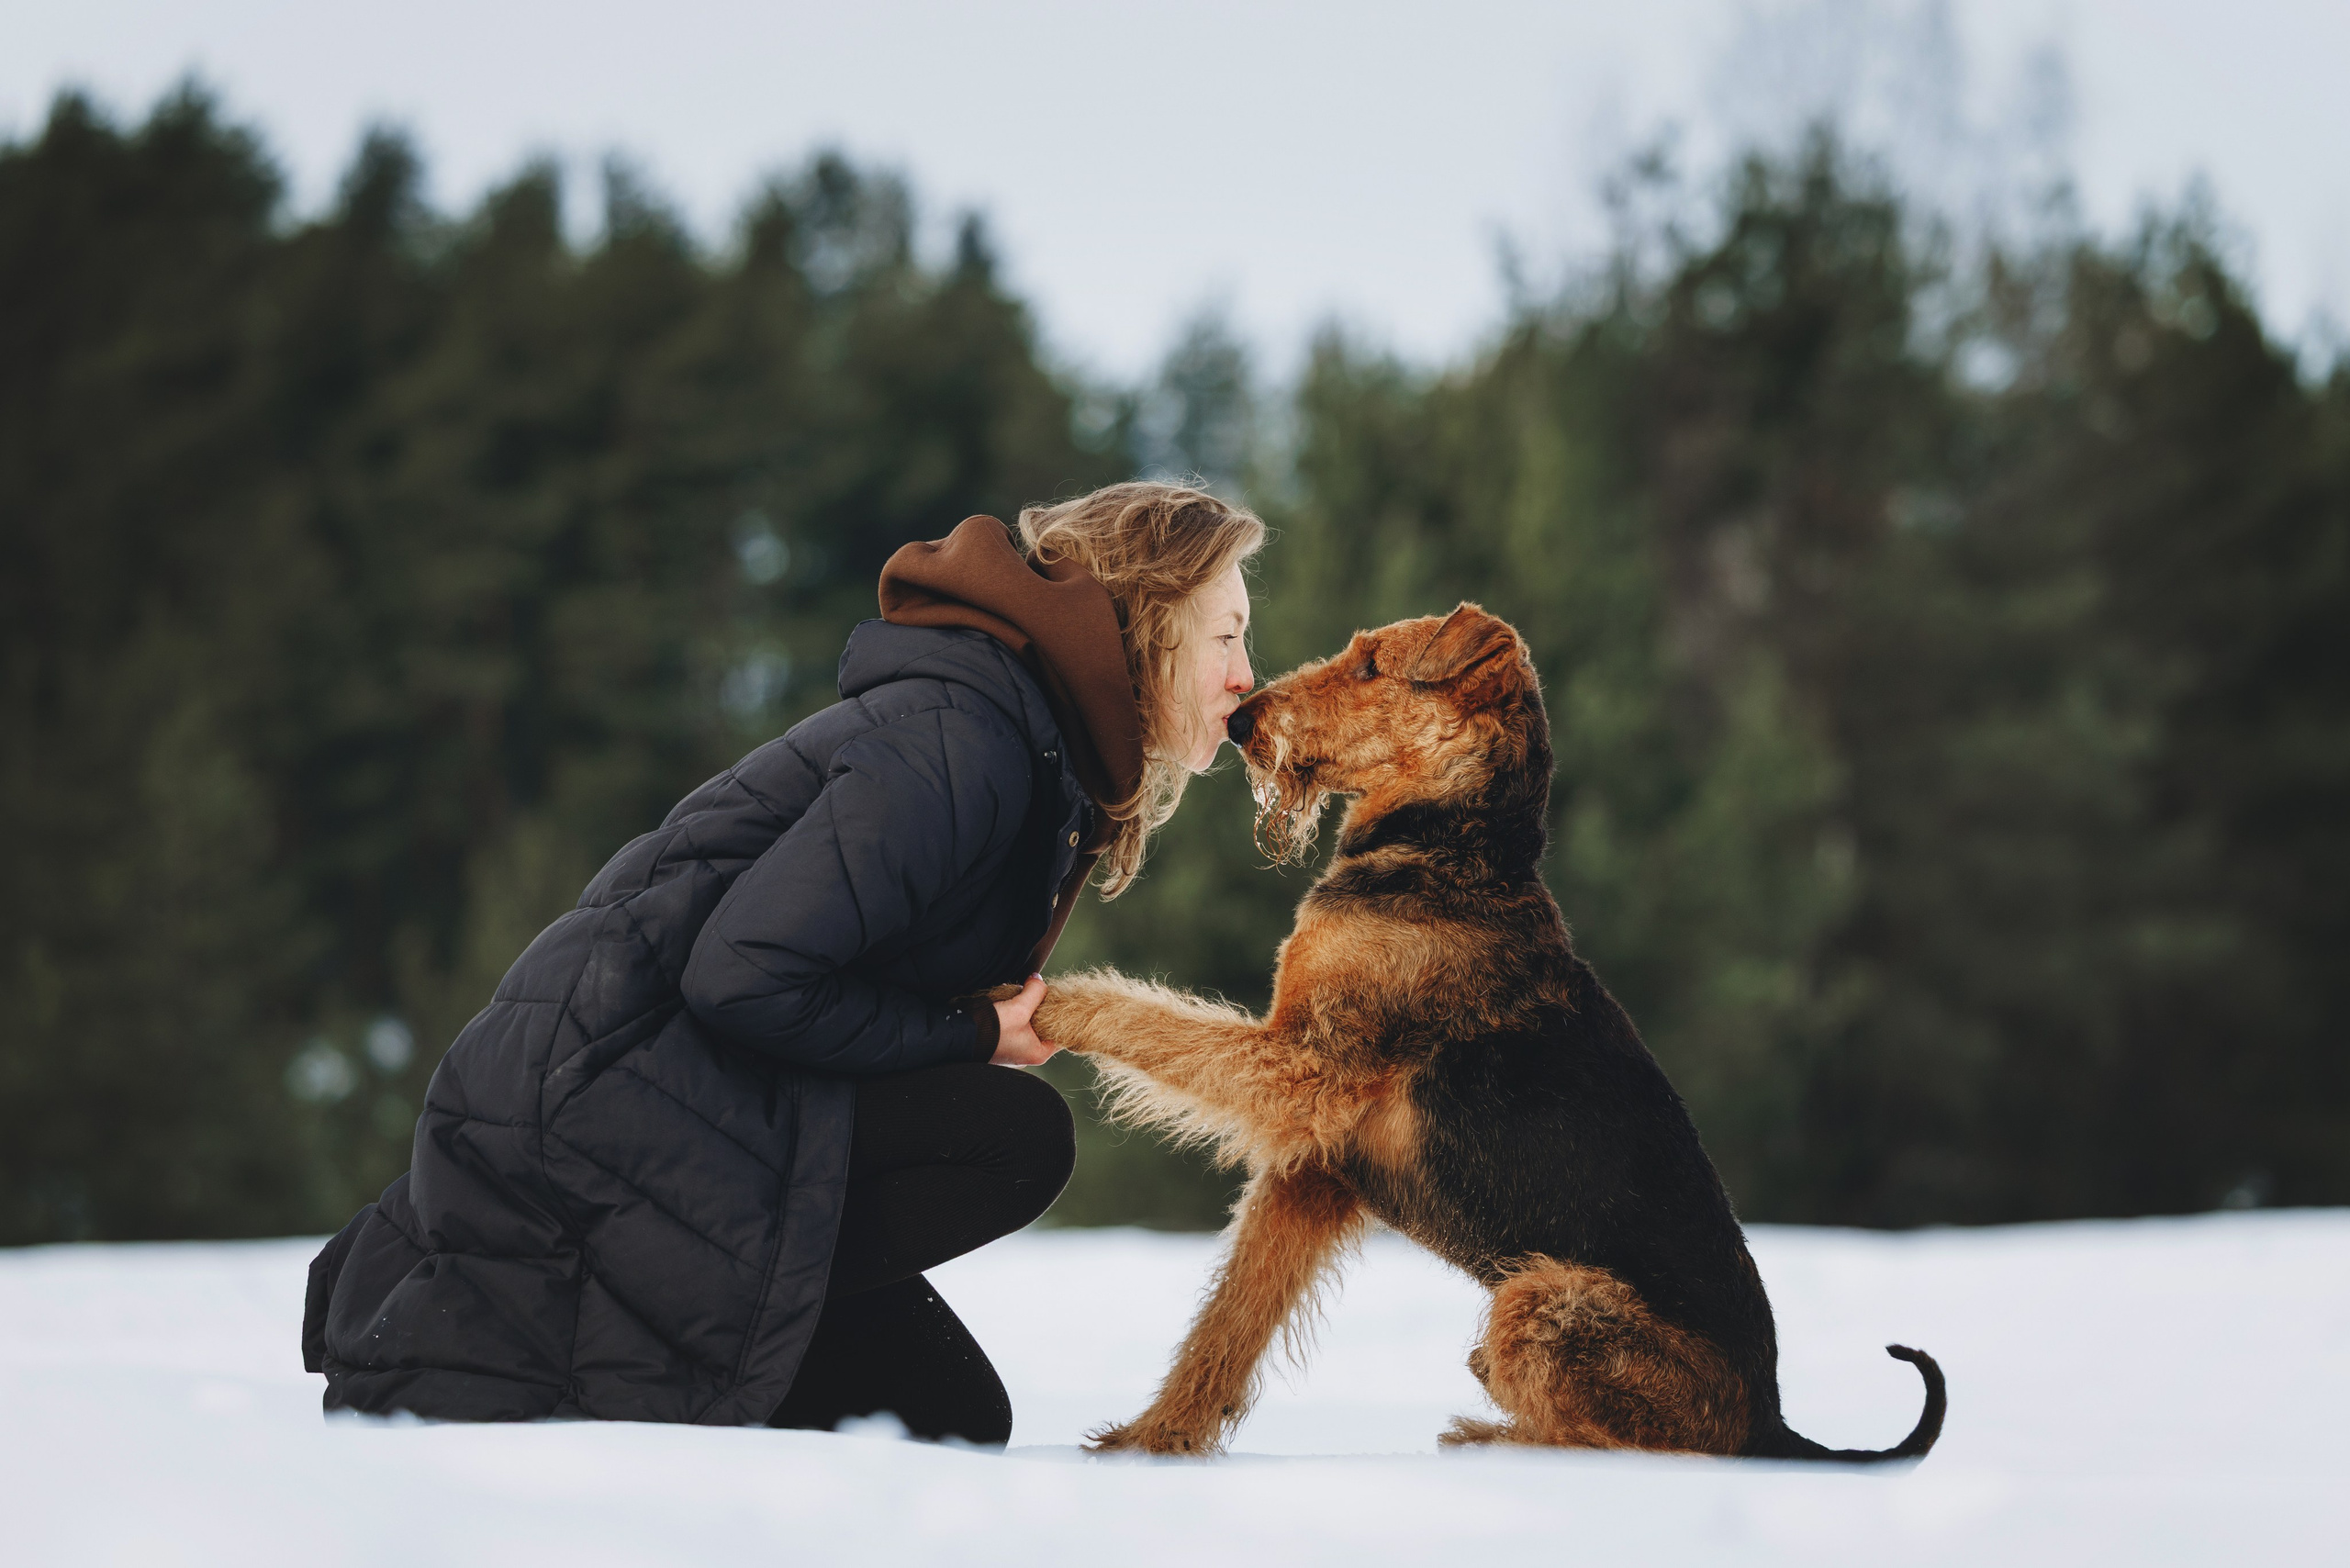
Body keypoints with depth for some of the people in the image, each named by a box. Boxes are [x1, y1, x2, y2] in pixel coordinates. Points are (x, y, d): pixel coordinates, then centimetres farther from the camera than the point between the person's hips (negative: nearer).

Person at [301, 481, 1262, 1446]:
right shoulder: (961, 737, -17)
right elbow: (746, 975, -24)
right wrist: (969, 1036, -13)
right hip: (600, 1102, -10)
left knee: (949, 1414, 5)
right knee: (1017, 1140, -21)